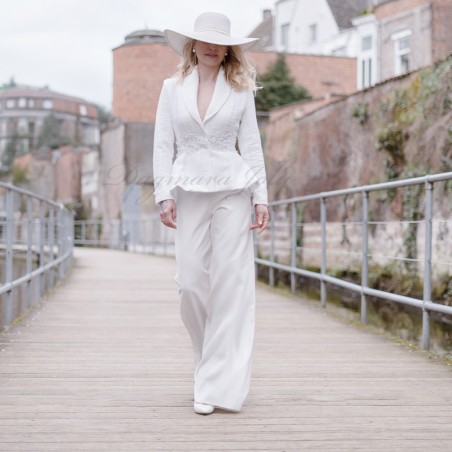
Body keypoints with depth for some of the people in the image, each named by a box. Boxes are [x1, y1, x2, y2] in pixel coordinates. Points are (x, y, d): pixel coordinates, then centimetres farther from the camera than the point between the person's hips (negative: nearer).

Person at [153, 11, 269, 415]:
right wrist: (165, 194, -3)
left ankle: (219, 384, 0)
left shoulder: (240, 90, 8)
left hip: (232, 189, -1)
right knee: (191, 283, -1)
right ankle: (212, 363, 24)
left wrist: (261, 197, -1)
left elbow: (251, 145, 6)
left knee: (231, 284, -5)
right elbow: (163, 144, 6)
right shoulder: (173, 89, 9)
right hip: (190, 192, 1)